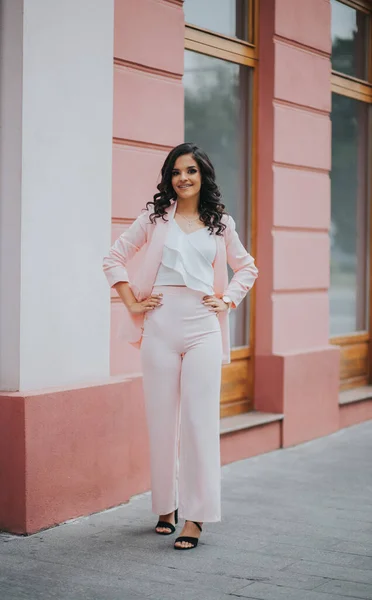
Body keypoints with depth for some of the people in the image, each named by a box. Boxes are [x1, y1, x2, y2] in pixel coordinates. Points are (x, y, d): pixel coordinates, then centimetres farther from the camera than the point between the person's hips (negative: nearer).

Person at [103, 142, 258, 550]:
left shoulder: (220, 223, 11)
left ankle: (196, 515, 0)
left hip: (202, 326, 0)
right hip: (161, 324, 0)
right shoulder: (155, 216, 8)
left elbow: (247, 268, 23)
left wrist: (227, 301, 9)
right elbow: (114, 259, 9)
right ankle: (166, 505, 20)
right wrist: (132, 304, 2)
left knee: (199, 419, -4)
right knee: (161, 417, 5)